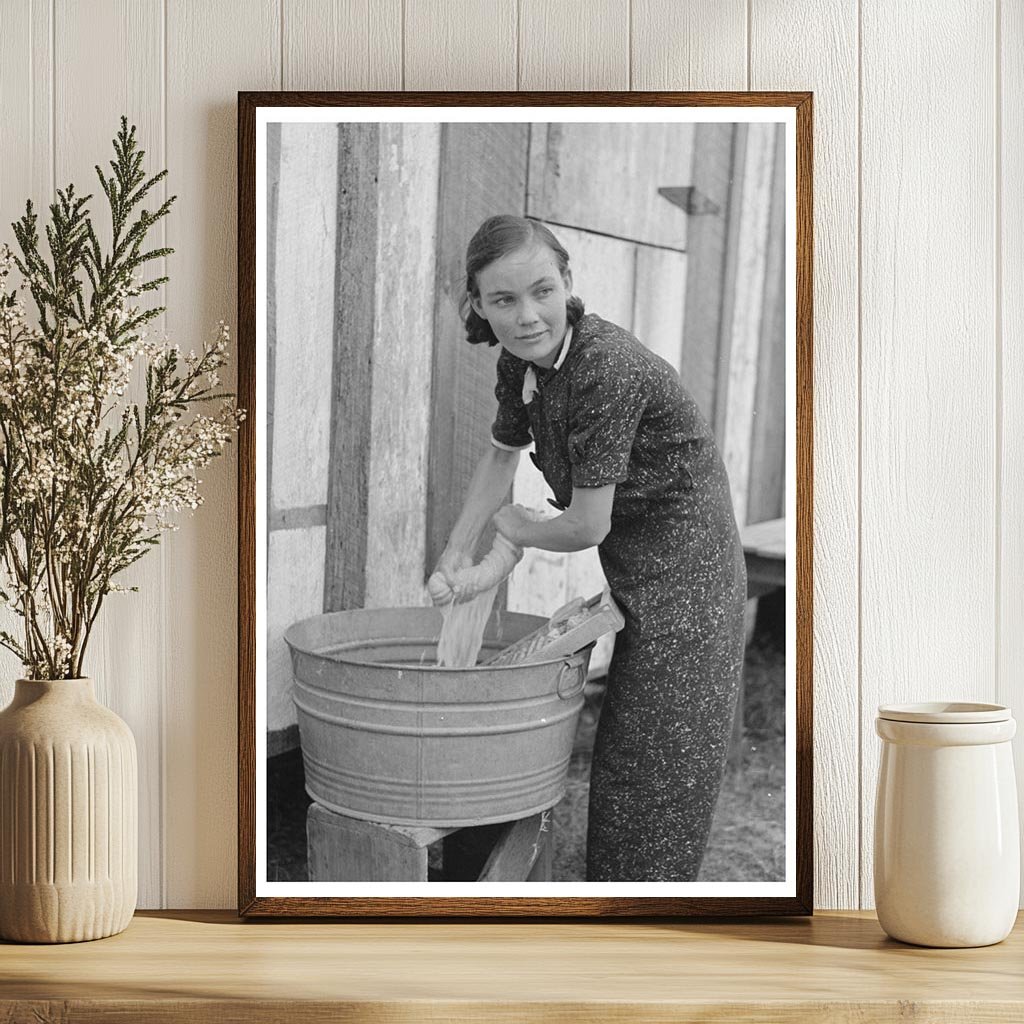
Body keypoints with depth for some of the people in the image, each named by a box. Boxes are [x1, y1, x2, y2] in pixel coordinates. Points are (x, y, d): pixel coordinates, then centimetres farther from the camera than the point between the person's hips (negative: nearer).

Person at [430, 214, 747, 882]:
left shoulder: (606, 368, -28)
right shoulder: (523, 361, -1)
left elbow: (587, 525, -23)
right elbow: (501, 456, 17)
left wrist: (519, 532, -3)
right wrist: (456, 559, 9)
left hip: (684, 583, -9)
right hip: (638, 582, 9)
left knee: (654, 782, -2)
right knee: (622, 769, 17)